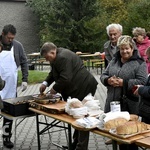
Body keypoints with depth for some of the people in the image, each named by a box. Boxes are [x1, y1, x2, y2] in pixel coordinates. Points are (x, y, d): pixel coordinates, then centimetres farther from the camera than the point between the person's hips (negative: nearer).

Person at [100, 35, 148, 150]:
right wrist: (108, 80, -8)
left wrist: (124, 83, -20)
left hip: (130, 105, -5)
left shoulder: (139, 63, -5)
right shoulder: (114, 61, 14)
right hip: (113, 102, 5)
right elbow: (103, 75, 15)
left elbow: (142, 81, -14)